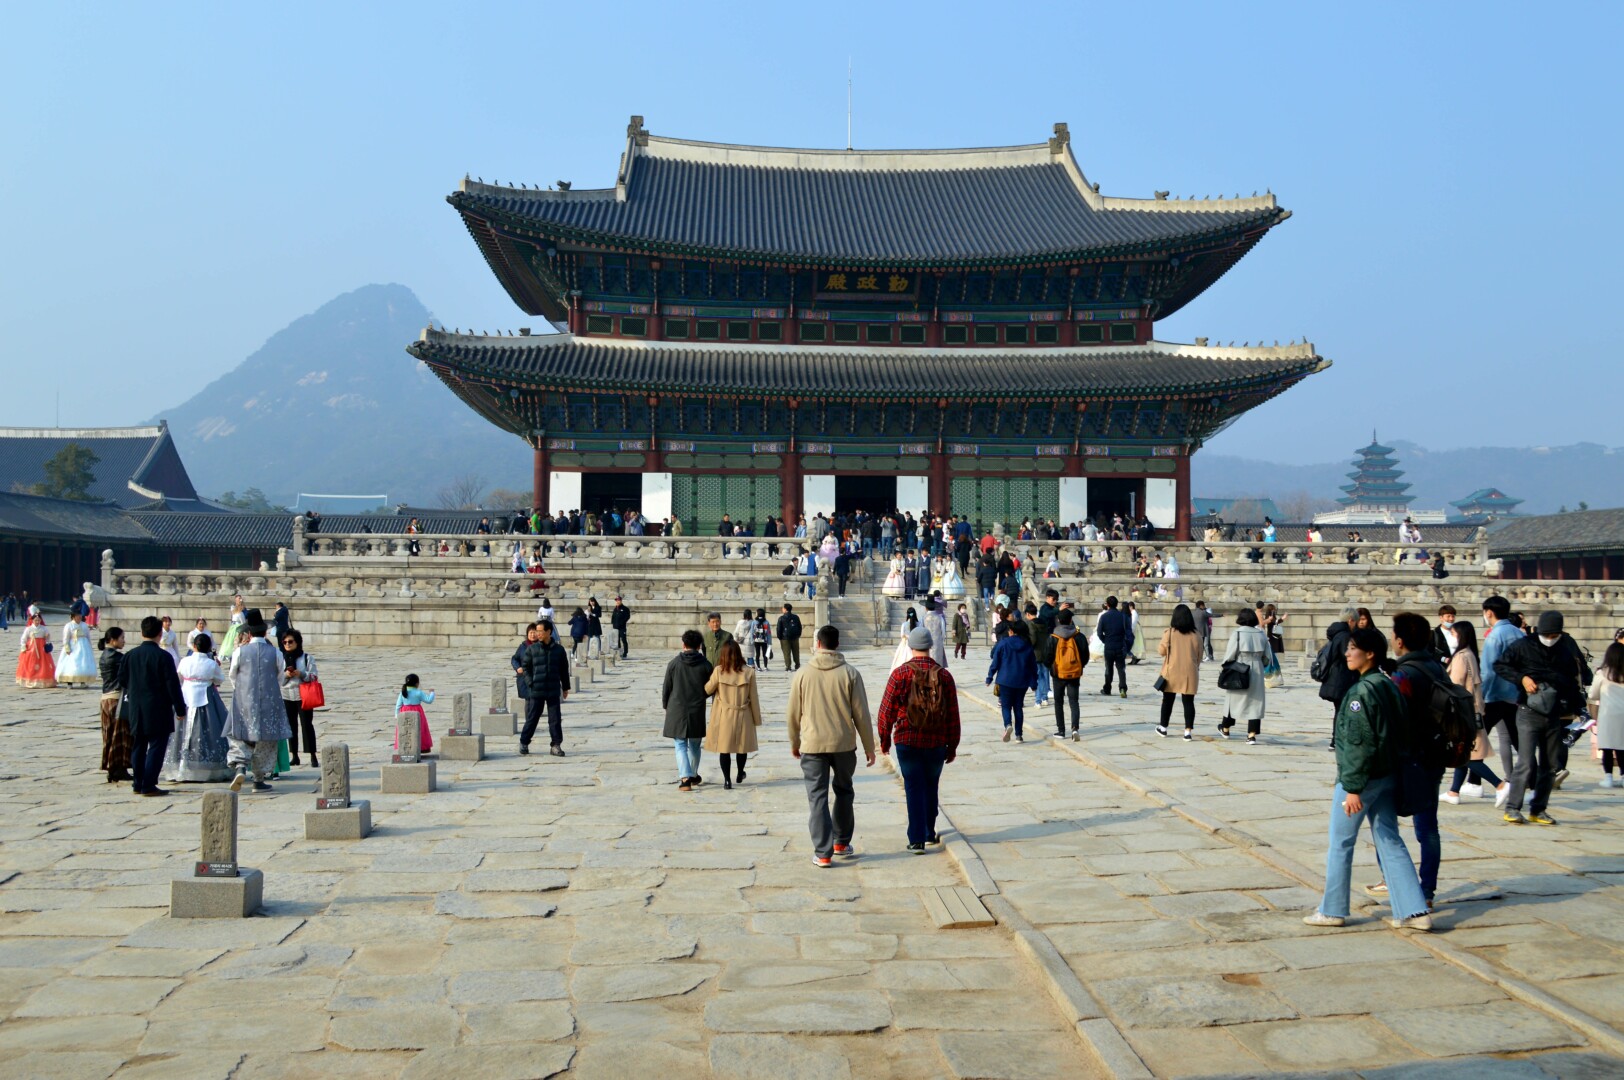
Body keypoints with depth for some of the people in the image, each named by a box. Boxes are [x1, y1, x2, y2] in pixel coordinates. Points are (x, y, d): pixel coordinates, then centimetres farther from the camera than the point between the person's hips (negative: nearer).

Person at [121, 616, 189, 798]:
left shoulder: (130, 655, 3)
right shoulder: (163, 656, -13)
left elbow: (122, 680, 10)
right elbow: (173, 685, -13)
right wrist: (180, 708, -5)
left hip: (136, 709, 6)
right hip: (158, 711, -6)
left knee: (138, 747, 15)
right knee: (156, 747, -2)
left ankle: (138, 784, 20)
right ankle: (149, 786, -5)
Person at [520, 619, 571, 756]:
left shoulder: (559, 649, 3)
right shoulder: (531, 649, 0)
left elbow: (564, 669, 10)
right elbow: (525, 667, 5)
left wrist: (565, 687, 11)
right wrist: (530, 683, -6)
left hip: (554, 691, 1)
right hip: (536, 691, -1)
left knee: (555, 719, 1)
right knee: (532, 718, 5)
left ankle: (555, 745, 8)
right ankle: (523, 743, 18)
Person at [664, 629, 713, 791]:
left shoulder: (674, 663, -5)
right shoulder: (706, 665, -4)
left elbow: (666, 688, 0)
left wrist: (666, 706, 14)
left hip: (677, 710, -1)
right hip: (697, 711, 1)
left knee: (680, 745, 1)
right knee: (695, 745, 17)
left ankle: (685, 778, -13)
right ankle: (693, 776, 31)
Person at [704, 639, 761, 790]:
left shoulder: (719, 671, -12)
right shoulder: (748, 672, -8)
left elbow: (707, 690, -1)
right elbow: (753, 697, -3)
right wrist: (757, 718, 6)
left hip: (723, 715, -1)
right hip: (743, 715, 2)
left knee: (724, 747, 7)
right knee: (742, 745, 18)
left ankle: (727, 780, 5)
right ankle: (740, 774, 36)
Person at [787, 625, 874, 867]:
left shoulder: (802, 675, -4)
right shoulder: (850, 674, -5)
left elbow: (793, 714, 2)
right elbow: (861, 714, -3)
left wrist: (794, 743, 18)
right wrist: (869, 746, 7)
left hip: (812, 745, -1)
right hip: (844, 744, 1)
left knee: (817, 797, 4)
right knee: (843, 792, 21)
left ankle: (823, 853, 2)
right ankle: (841, 843, 29)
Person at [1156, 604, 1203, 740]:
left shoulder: (1169, 633, -9)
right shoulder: (1196, 635, -2)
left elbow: (1161, 651, -4)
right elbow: (1199, 657, 6)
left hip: (1172, 672, -1)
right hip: (1189, 673, 1)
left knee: (1168, 700, 14)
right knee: (1188, 702, 4)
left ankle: (1163, 728, 24)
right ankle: (1188, 731, -2)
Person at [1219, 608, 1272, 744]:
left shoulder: (1237, 633, -10)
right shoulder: (1262, 634, 4)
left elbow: (1230, 655, -11)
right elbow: (1267, 656, 7)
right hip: (1256, 672, 3)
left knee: (1234, 700, 13)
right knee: (1255, 702, 4)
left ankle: (1225, 729, 30)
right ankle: (1252, 735, -2)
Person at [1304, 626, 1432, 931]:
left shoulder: (1361, 691, -19)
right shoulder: (1389, 686, 8)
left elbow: (1360, 742, -22)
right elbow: (1396, 732, 14)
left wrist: (1353, 787, -20)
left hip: (1360, 777, -8)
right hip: (1387, 777, 9)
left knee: (1340, 844, 5)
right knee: (1390, 841, 11)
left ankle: (1332, 910, 16)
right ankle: (1413, 911, 8)